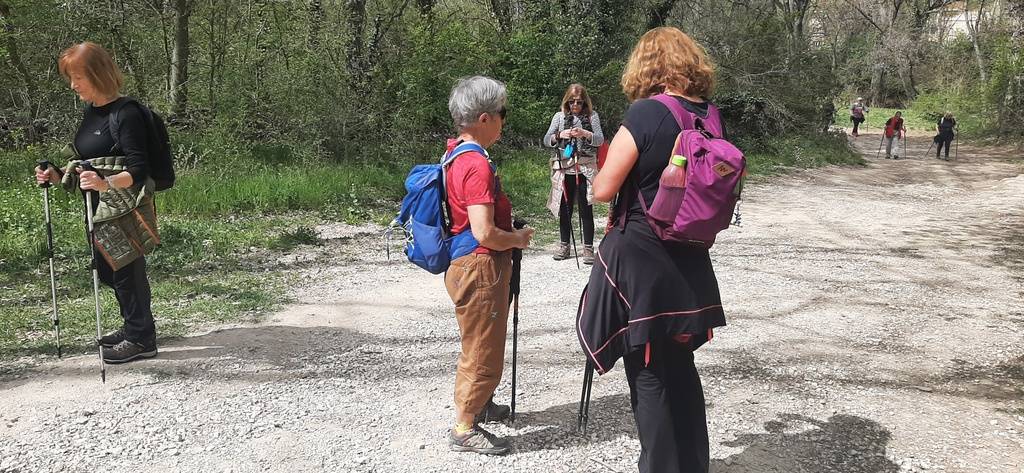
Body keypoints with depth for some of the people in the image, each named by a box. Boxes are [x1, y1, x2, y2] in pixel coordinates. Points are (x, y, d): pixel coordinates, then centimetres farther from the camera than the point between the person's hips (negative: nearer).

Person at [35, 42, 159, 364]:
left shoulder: (126, 114, -18)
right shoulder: (91, 112, 9)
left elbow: (138, 170, -23)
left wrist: (106, 183, -39)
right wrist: (59, 177, 6)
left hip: (125, 210, -9)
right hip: (99, 207, 9)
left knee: (126, 270, 1)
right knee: (107, 270, 18)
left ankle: (141, 340, 15)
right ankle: (133, 327, 34)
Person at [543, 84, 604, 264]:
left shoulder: (592, 116, 4)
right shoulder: (559, 116, 8)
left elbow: (600, 140, -5)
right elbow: (546, 140, 3)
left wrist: (585, 134, -24)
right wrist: (559, 135, -17)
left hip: (585, 169, -2)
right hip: (564, 169, 2)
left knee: (586, 209, 0)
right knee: (564, 209, 9)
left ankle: (588, 248, 7)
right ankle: (564, 246, 21)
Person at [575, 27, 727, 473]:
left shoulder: (645, 114, -17)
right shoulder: (710, 116, 3)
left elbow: (602, 189, -15)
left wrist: (609, 168, 5)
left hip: (639, 258, -6)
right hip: (688, 260, 7)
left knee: (649, 375, 7)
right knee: (681, 368, 21)